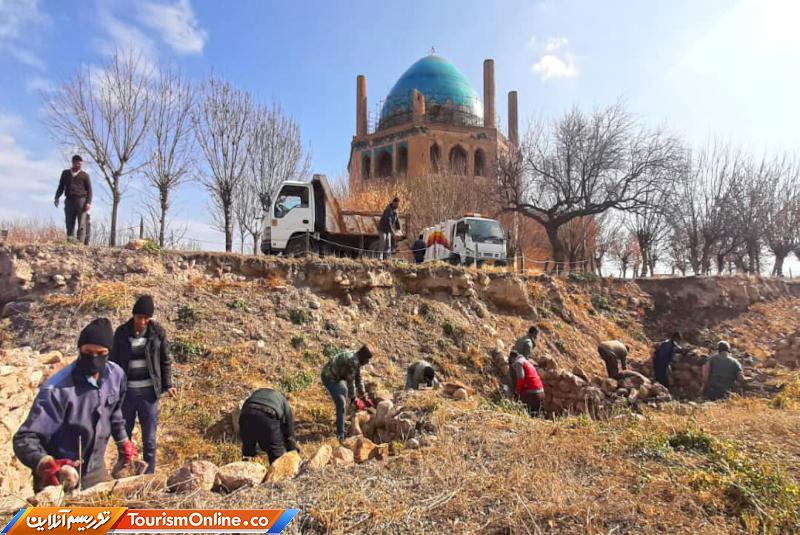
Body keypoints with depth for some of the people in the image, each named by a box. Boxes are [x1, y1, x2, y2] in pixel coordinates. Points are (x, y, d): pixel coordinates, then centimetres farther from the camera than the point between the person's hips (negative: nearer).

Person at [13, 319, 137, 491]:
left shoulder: (116, 375, -10)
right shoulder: (57, 389, -27)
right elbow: (24, 438, -26)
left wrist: (123, 441, 11)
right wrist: (46, 464, -42)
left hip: (96, 472, 5)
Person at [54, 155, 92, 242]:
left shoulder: (85, 175, 9)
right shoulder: (65, 173, 17)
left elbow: (89, 190, 5)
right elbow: (61, 186, 21)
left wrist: (88, 202, -7)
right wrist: (57, 198, 8)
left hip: (81, 200, -3)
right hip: (69, 200, 3)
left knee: (81, 223, -8)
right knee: (69, 222, -1)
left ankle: (80, 241, -10)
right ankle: (70, 240, -1)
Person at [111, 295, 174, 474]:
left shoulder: (158, 332, -6)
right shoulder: (122, 332, -3)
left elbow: (165, 361, 1)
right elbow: (114, 361, 6)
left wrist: (167, 385, -6)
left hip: (148, 392, -1)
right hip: (126, 392, 2)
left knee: (149, 438, 8)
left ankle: (149, 473, 23)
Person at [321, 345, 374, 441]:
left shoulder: (357, 361, 5)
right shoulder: (353, 361, -25)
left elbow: (358, 380, 11)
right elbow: (350, 382, -22)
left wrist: (364, 397, 12)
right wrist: (354, 399, -14)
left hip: (336, 376, 11)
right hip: (329, 377, -11)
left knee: (344, 391, 31)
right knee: (341, 402, -19)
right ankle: (340, 434, -16)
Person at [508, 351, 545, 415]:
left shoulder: (518, 362, -1)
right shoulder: (526, 362, 26)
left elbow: (521, 378, -13)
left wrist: (517, 392, -9)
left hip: (530, 392, -9)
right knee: (534, 414, 12)